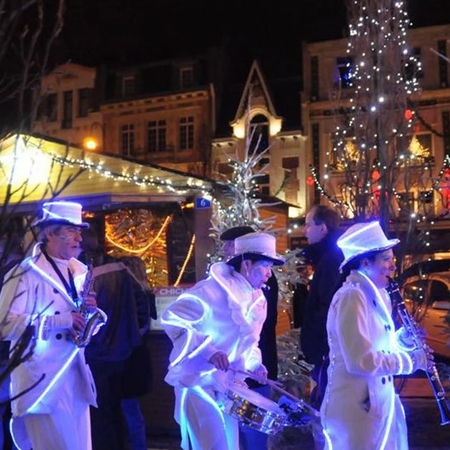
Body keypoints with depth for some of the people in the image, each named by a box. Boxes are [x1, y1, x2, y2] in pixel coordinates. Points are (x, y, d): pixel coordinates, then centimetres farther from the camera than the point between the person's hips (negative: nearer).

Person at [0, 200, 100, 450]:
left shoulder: (78, 272, 13)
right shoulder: (27, 272, -9)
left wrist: (88, 311, -3)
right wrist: (60, 321, -23)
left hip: (76, 377, 7)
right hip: (42, 379, -7)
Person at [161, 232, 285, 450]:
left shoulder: (259, 301, 7)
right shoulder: (213, 289, -19)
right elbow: (171, 317, -23)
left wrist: (255, 364, -1)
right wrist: (208, 350, -29)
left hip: (229, 387, 8)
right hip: (198, 383, -8)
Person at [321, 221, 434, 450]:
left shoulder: (375, 294, 9)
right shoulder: (351, 297, -20)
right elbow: (360, 361, -26)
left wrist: (400, 340, -1)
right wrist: (411, 360, -16)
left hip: (379, 402, 9)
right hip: (356, 408, -9)